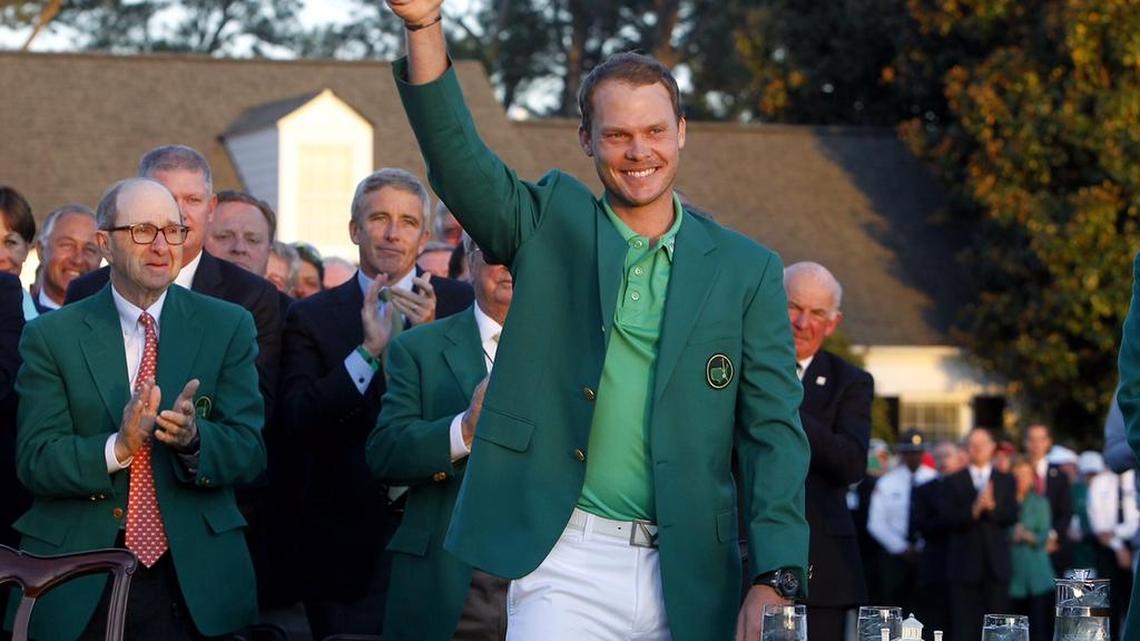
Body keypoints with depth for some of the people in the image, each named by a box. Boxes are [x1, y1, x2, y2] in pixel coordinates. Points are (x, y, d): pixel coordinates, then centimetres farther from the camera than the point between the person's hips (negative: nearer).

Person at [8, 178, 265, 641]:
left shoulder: (228, 327, 3)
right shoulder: (51, 336, 1)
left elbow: (249, 452, -3)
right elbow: (34, 461, -7)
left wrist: (193, 438, -24)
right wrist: (117, 447, -24)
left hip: (194, 577, 1)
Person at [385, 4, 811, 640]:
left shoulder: (747, 271, 8)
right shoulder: (550, 224, 8)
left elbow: (775, 433, 4)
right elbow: (458, 157, -8)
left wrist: (775, 582, -8)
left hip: (690, 580, 1)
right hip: (566, 567, -1)